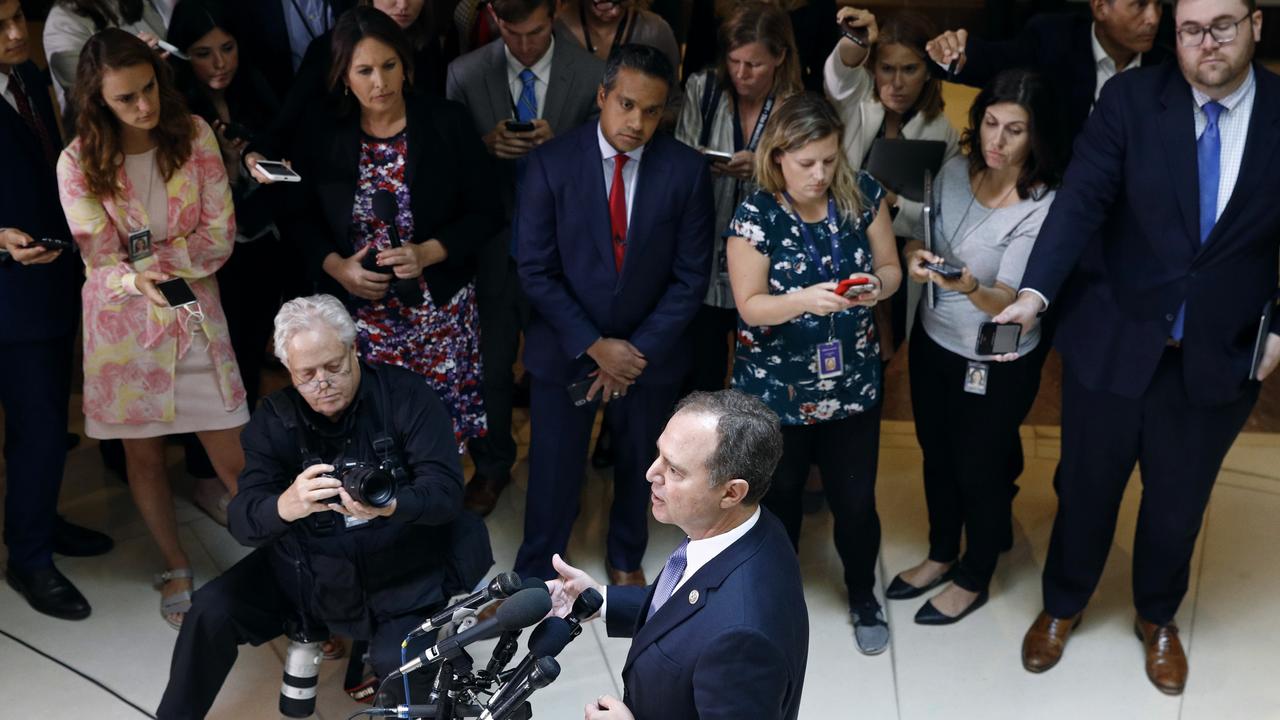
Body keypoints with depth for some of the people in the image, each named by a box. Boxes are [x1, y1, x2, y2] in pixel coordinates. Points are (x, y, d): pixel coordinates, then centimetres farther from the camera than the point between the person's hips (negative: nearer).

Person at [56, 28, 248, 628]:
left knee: (233, 459, 0)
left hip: (195, 316, 0)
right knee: (143, 454, 13)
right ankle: (176, 569, 33)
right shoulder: (79, 163, -9)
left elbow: (220, 237, -9)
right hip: (124, 325, 1)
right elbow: (103, 265, -12)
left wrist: (146, 258, -20)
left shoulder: (194, 135, -7)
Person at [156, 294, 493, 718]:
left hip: (403, 572, -3)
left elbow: (446, 490, -18)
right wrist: (284, 507, -40)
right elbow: (243, 521, -14)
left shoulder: (407, 396, -12)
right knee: (212, 612, -10)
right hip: (307, 570, 4)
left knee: (401, 665, -27)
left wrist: (391, 505, -42)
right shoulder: (275, 418, -5)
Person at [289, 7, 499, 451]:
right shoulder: (321, 136, 0)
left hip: (440, 310, -1)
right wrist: (336, 267, -12)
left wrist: (428, 253, -19)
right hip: (359, 313, 1)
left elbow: (483, 213, -3)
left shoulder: (447, 123, -5)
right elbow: (305, 222, 8)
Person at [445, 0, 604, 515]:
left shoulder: (592, 75, -10)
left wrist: (558, 145, -23)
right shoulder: (465, 74, -6)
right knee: (489, 365, 15)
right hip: (492, 245, 1)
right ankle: (491, 466, 38)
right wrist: (486, 144, -20)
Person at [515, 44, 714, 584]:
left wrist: (638, 352, -13)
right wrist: (595, 347, -16)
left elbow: (690, 276, -8)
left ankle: (626, 559, 47)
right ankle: (534, 571, 33)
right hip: (565, 349, -1)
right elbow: (536, 271, -11)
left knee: (638, 466, 21)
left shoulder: (687, 170, -11)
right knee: (554, 473, 9)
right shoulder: (551, 163, -13)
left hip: (650, 352, 2)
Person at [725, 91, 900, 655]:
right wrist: (805, 299, -33)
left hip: (853, 385, 2)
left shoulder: (863, 195, -8)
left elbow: (890, 267, 2)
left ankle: (863, 597, 40)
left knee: (856, 501, 11)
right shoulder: (756, 216, -16)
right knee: (779, 500, 17)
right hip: (776, 392, -2)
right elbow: (750, 306, -15)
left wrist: (877, 285, -22)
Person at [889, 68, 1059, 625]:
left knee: (978, 469, 14)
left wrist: (972, 288, -48)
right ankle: (941, 555, 47)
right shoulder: (955, 172, -7)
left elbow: (1009, 301, -27)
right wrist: (915, 255, -18)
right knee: (936, 457, 22)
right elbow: (922, 238, 6)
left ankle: (973, 580, 38)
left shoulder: (1043, 206, -23)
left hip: (996, 364, -5)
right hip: (933, 343, 6)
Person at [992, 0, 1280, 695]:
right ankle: (1062, 605, 40)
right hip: (1113, 341, -1)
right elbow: (1081, 200, -18)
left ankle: (1158, 618, 44)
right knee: (1086, 484, 15)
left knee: (1179, 499, 17)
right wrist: (1035, 290, -31)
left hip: (1218, 357, 1)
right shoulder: (1130, 98, -8)